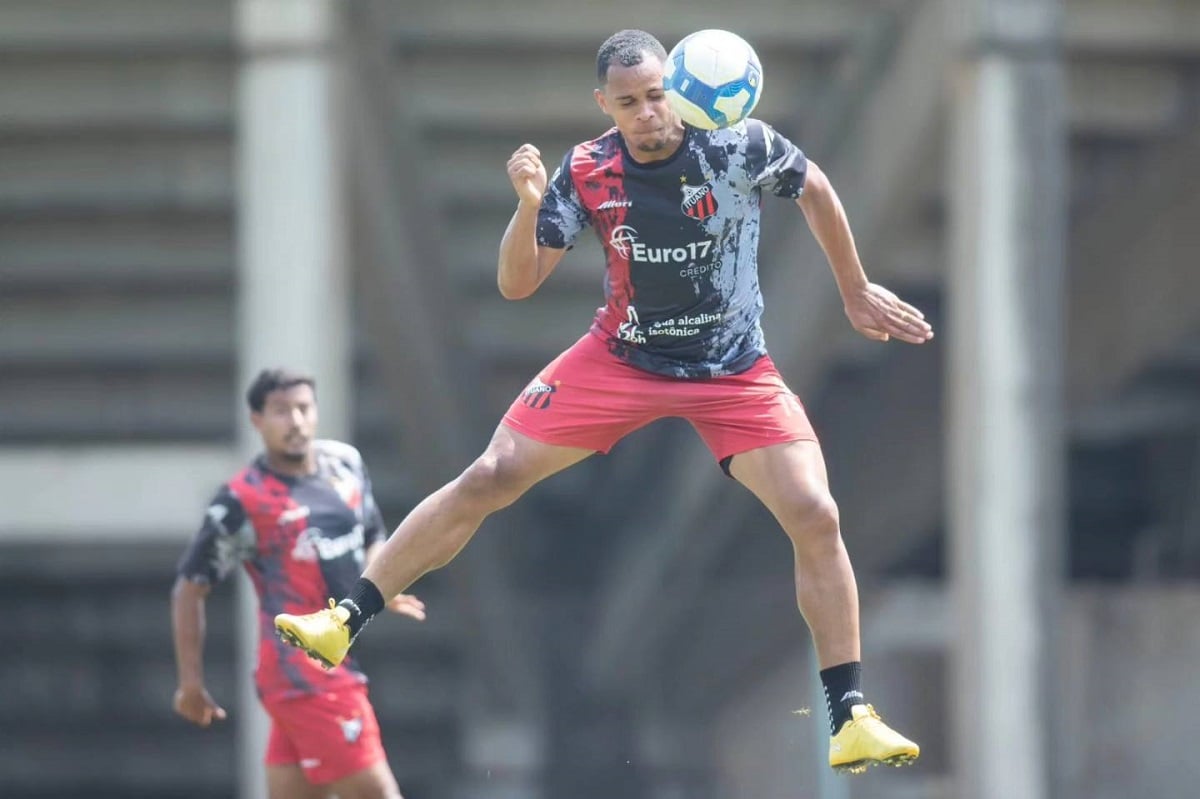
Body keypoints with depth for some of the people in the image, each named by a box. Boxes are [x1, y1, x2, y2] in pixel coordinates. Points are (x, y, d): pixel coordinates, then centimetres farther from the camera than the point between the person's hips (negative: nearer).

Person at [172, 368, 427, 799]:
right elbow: (189, 588, -5)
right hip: (306, 677, -7)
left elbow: (370, 538, 26)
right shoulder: (242, 501, -10)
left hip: (344, 663, 7)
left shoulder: (345, 463, 10)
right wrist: (191, 682, -7)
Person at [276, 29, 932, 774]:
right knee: (489, 477, -7)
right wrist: (530, 205, -29)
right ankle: (346, 621, 2)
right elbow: (517, 284, -10)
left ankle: (851, 716, -6)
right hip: (622, 359, 1)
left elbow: (816, 189, 3)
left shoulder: (743, 147, -18)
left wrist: (856, 293, 9)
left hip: (735, 372, -1)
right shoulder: (587, 172, -13)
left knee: (816, 517, -17)